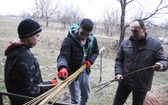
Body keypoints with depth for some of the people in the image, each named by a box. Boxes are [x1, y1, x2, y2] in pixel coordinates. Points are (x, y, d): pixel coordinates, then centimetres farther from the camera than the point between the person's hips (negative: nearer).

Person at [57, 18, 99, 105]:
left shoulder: (93, 40, -6)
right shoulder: (69, 40, -24)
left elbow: (95, 52, 12)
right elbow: (63, 55, -35)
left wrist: (90, 60, -8)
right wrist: (62, 67, -56)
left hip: (85, 72, 6)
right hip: (73, 73, -5)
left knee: (86, 96, 23)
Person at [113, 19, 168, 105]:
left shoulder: (155, 44, -9)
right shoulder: (125, 42, -2)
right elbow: (118, 60, 4)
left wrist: (161, 65, -33)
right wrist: (118, 73, -12)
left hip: (142, 85, -2)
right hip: (124, 82, 2)